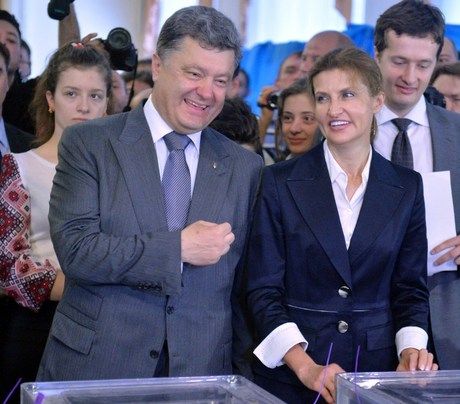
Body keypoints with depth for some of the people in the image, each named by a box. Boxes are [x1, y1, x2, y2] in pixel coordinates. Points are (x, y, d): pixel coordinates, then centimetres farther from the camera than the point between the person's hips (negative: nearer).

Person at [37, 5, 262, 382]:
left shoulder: (245, 167, 6)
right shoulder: (89, 144, -2)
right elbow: (74, 249, -14)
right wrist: (179, 248, -16)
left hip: (201, 371, 2)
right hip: (93, 366, -2)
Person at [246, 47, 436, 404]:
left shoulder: (407, 187, 3)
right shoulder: (280, 182, -4)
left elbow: (410, 288, 7)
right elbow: (263, 290, -6)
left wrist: (411, 351, -10)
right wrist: (306, 367, -17)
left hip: (379, 369, 2)